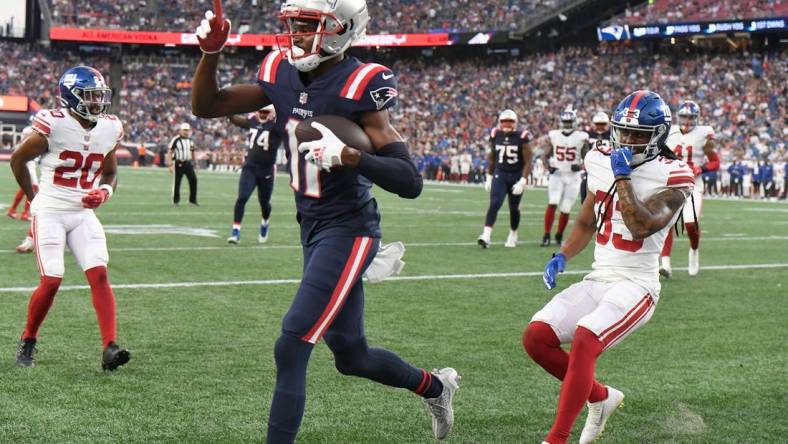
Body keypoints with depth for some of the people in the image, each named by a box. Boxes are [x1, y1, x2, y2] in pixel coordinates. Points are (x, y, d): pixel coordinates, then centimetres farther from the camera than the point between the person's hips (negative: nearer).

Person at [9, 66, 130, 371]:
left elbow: (110, 173, 15)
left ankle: (110, 348, -13)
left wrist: (104, 192, -7)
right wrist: (34, 198, 5)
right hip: (50, 213, -4)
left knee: (99, 275, -10)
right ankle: (27, 342, 15)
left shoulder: (109, 129, 1)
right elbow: (18, 160, -1)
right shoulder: (54, 126, -15)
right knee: (51, 281, -8)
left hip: (83, 214, 5)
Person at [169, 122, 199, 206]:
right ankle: (176, 201, 13)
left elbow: (192, 153, 19)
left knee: (193, 179, -6)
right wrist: (170, 165, -13)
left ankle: (193, 199, 4)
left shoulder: (190, 140, 10)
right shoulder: (176, 140, -8)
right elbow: (170, 152, -6)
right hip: (179, 163, -5)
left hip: (188, 163, 5)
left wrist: (196, 163, 16)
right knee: (177, 182, 1)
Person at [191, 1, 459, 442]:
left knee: (291, 348, -12)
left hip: (347, 230, -8)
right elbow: (206, 106, 9)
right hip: (312, 227, 8)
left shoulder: (359, 86, -18)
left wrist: (346, 154, -36)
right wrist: (211, 53, -6)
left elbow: (410, 182, -23)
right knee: (351, 354, 20)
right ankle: (435, 385, 45)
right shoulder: (281, 75, 1)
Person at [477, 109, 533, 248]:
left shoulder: (521, 137, -11)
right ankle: (486, 236, -22)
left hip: (516, 176, -2)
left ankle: (513, 236, 30)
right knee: (494, 204, -13)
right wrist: (489, 177, 14)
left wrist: (523, 181, -17)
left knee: (514, 208, 10)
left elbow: (528, 162, -10)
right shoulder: (495, 136, 0)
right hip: (500, 175, 2)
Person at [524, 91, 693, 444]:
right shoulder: (602, 163, 10)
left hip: (635, 285, -7)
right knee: (536, 337, -8)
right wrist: (561, 257, 5)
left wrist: (623, 177, -20)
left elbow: (640, 228, -22)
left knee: (584, 339, -29)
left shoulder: (671, 178, -9)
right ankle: (601, 397, 15)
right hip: (597, 281, 7)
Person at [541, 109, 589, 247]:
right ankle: (546, 235, -14)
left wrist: (581, 166, -19)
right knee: (552, 204, -17)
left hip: (573, 177, 0)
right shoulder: (554, 136, 1)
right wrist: (548, 167, -9)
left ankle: (559, 235, 23)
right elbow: (545, 155, 10)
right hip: (557, 175, 0)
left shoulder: (581, 138, -4)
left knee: (565, 209, 2)